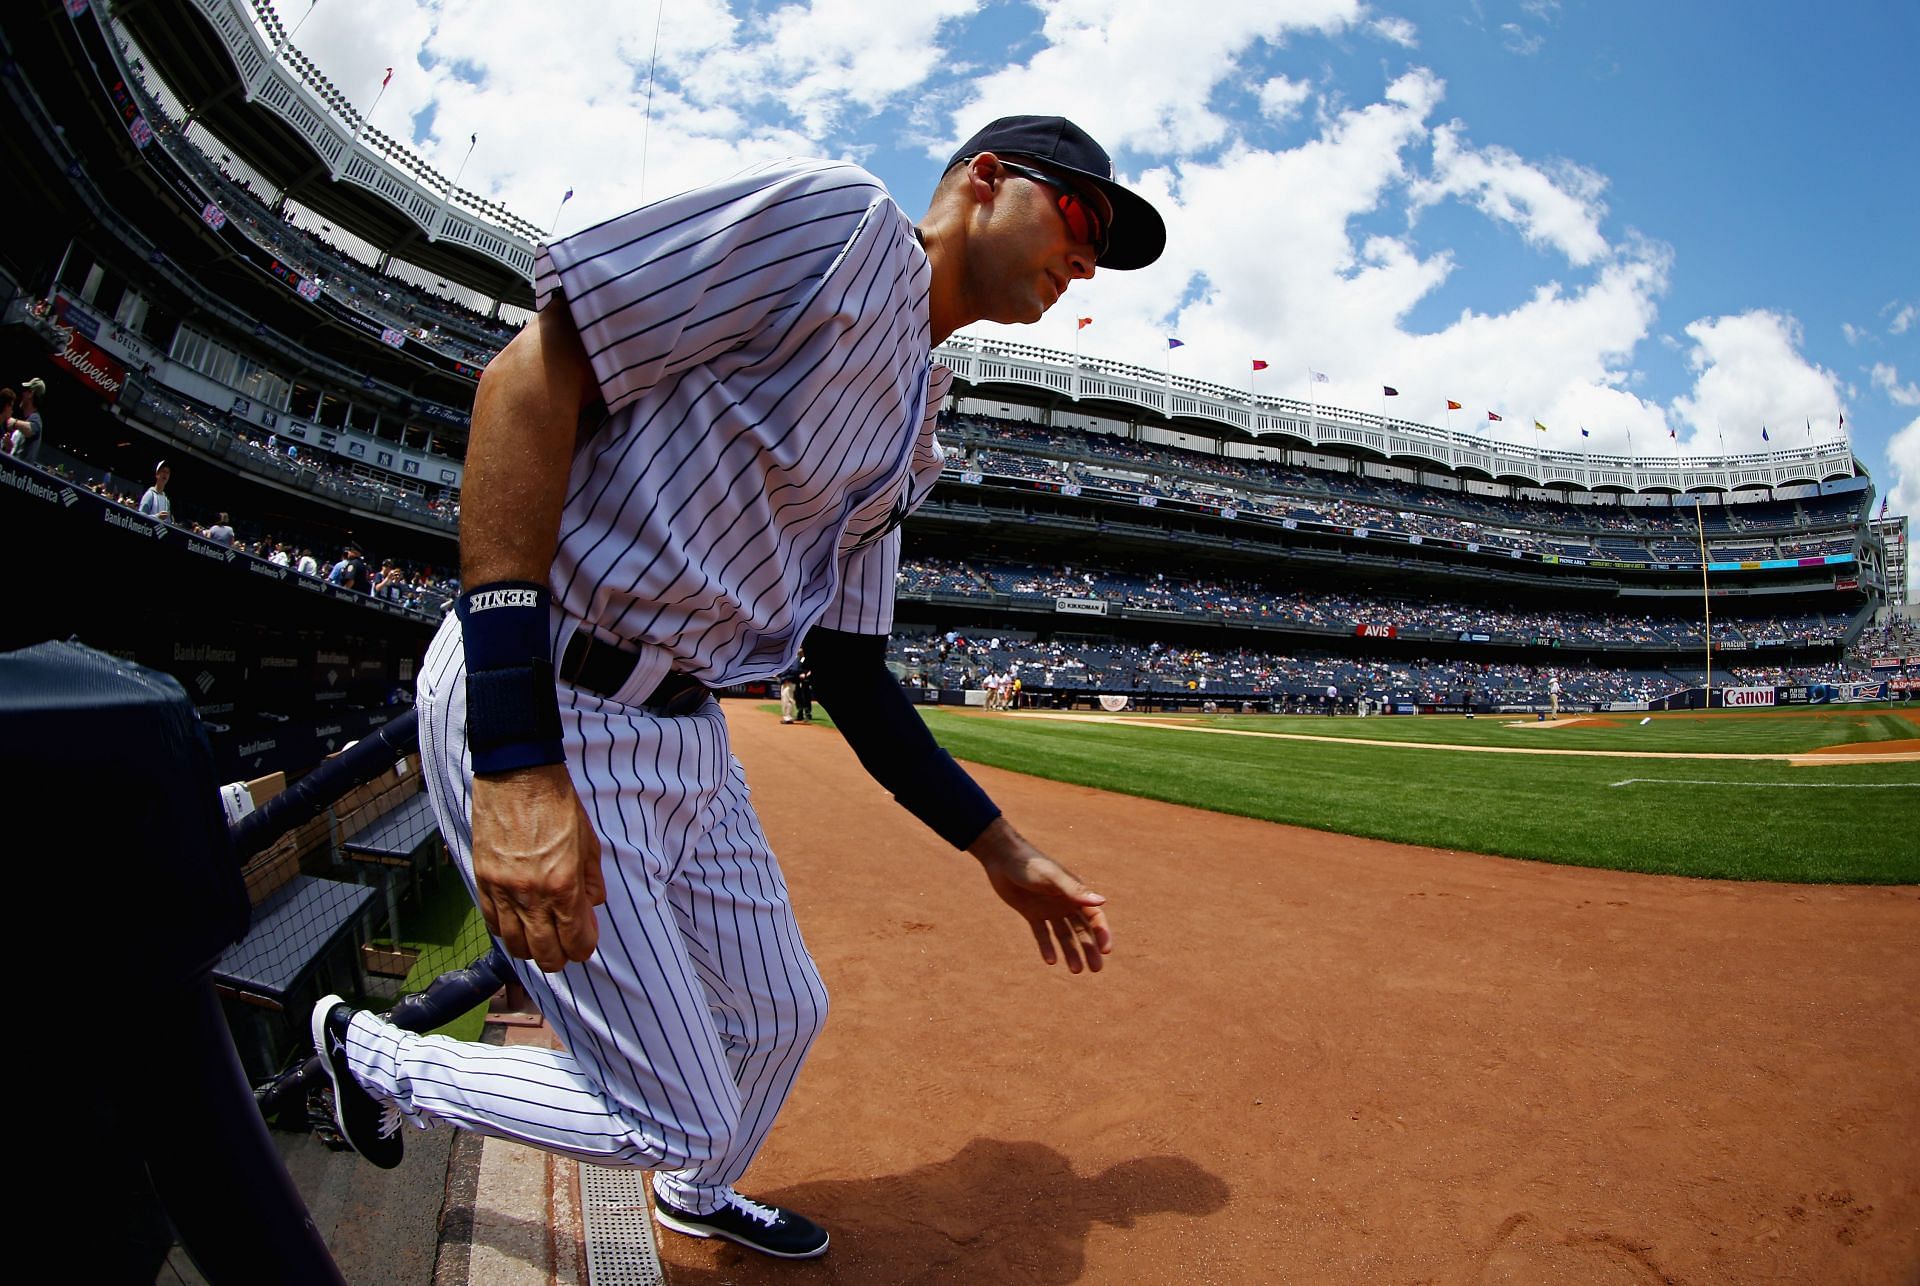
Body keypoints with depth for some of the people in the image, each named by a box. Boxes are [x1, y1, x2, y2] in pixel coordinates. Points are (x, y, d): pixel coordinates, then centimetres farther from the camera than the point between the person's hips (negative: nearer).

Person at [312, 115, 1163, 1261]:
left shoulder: (908, 431, 14)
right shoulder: (841, 219, -12)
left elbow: (851, 671, 14)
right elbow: (532, 377, -20)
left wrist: (1002, 853, 15)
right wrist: (518, 753, -27)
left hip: (686, 734, 9)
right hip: (537, 708, -9)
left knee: (784, 1014, 23)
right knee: (679, 1117, 3)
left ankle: (698, 1197, 55)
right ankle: (374, 1055, 28)